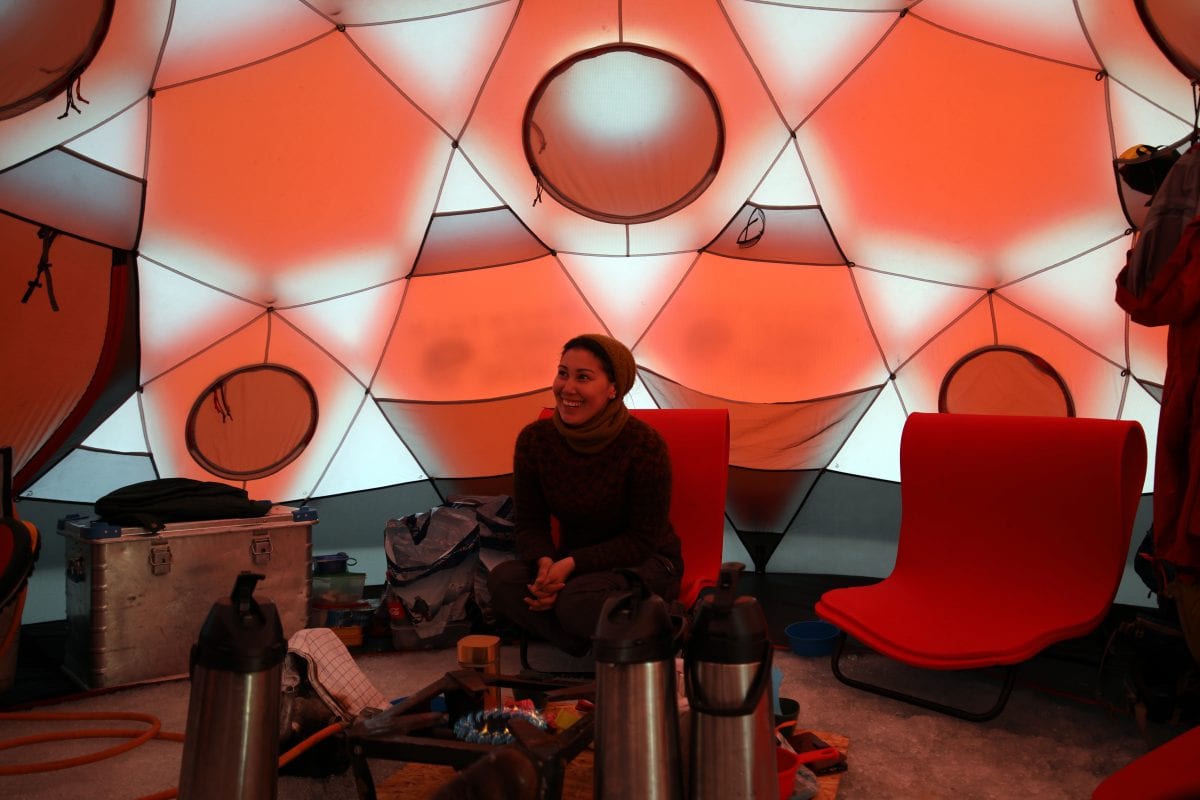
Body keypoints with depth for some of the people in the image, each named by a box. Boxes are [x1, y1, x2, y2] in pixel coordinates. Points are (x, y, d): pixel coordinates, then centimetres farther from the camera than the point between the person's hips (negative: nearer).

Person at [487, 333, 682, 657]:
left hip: (645, 564, -4)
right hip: (572, 562, 5)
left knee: (576, 600, -35)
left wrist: (572, 564, -26)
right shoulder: (534, 439, -9)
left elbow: (644, 539, -16)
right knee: (503, 579, -24)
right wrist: (545, 561, -23)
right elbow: (529, 522, 0)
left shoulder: (645, 445, -21)